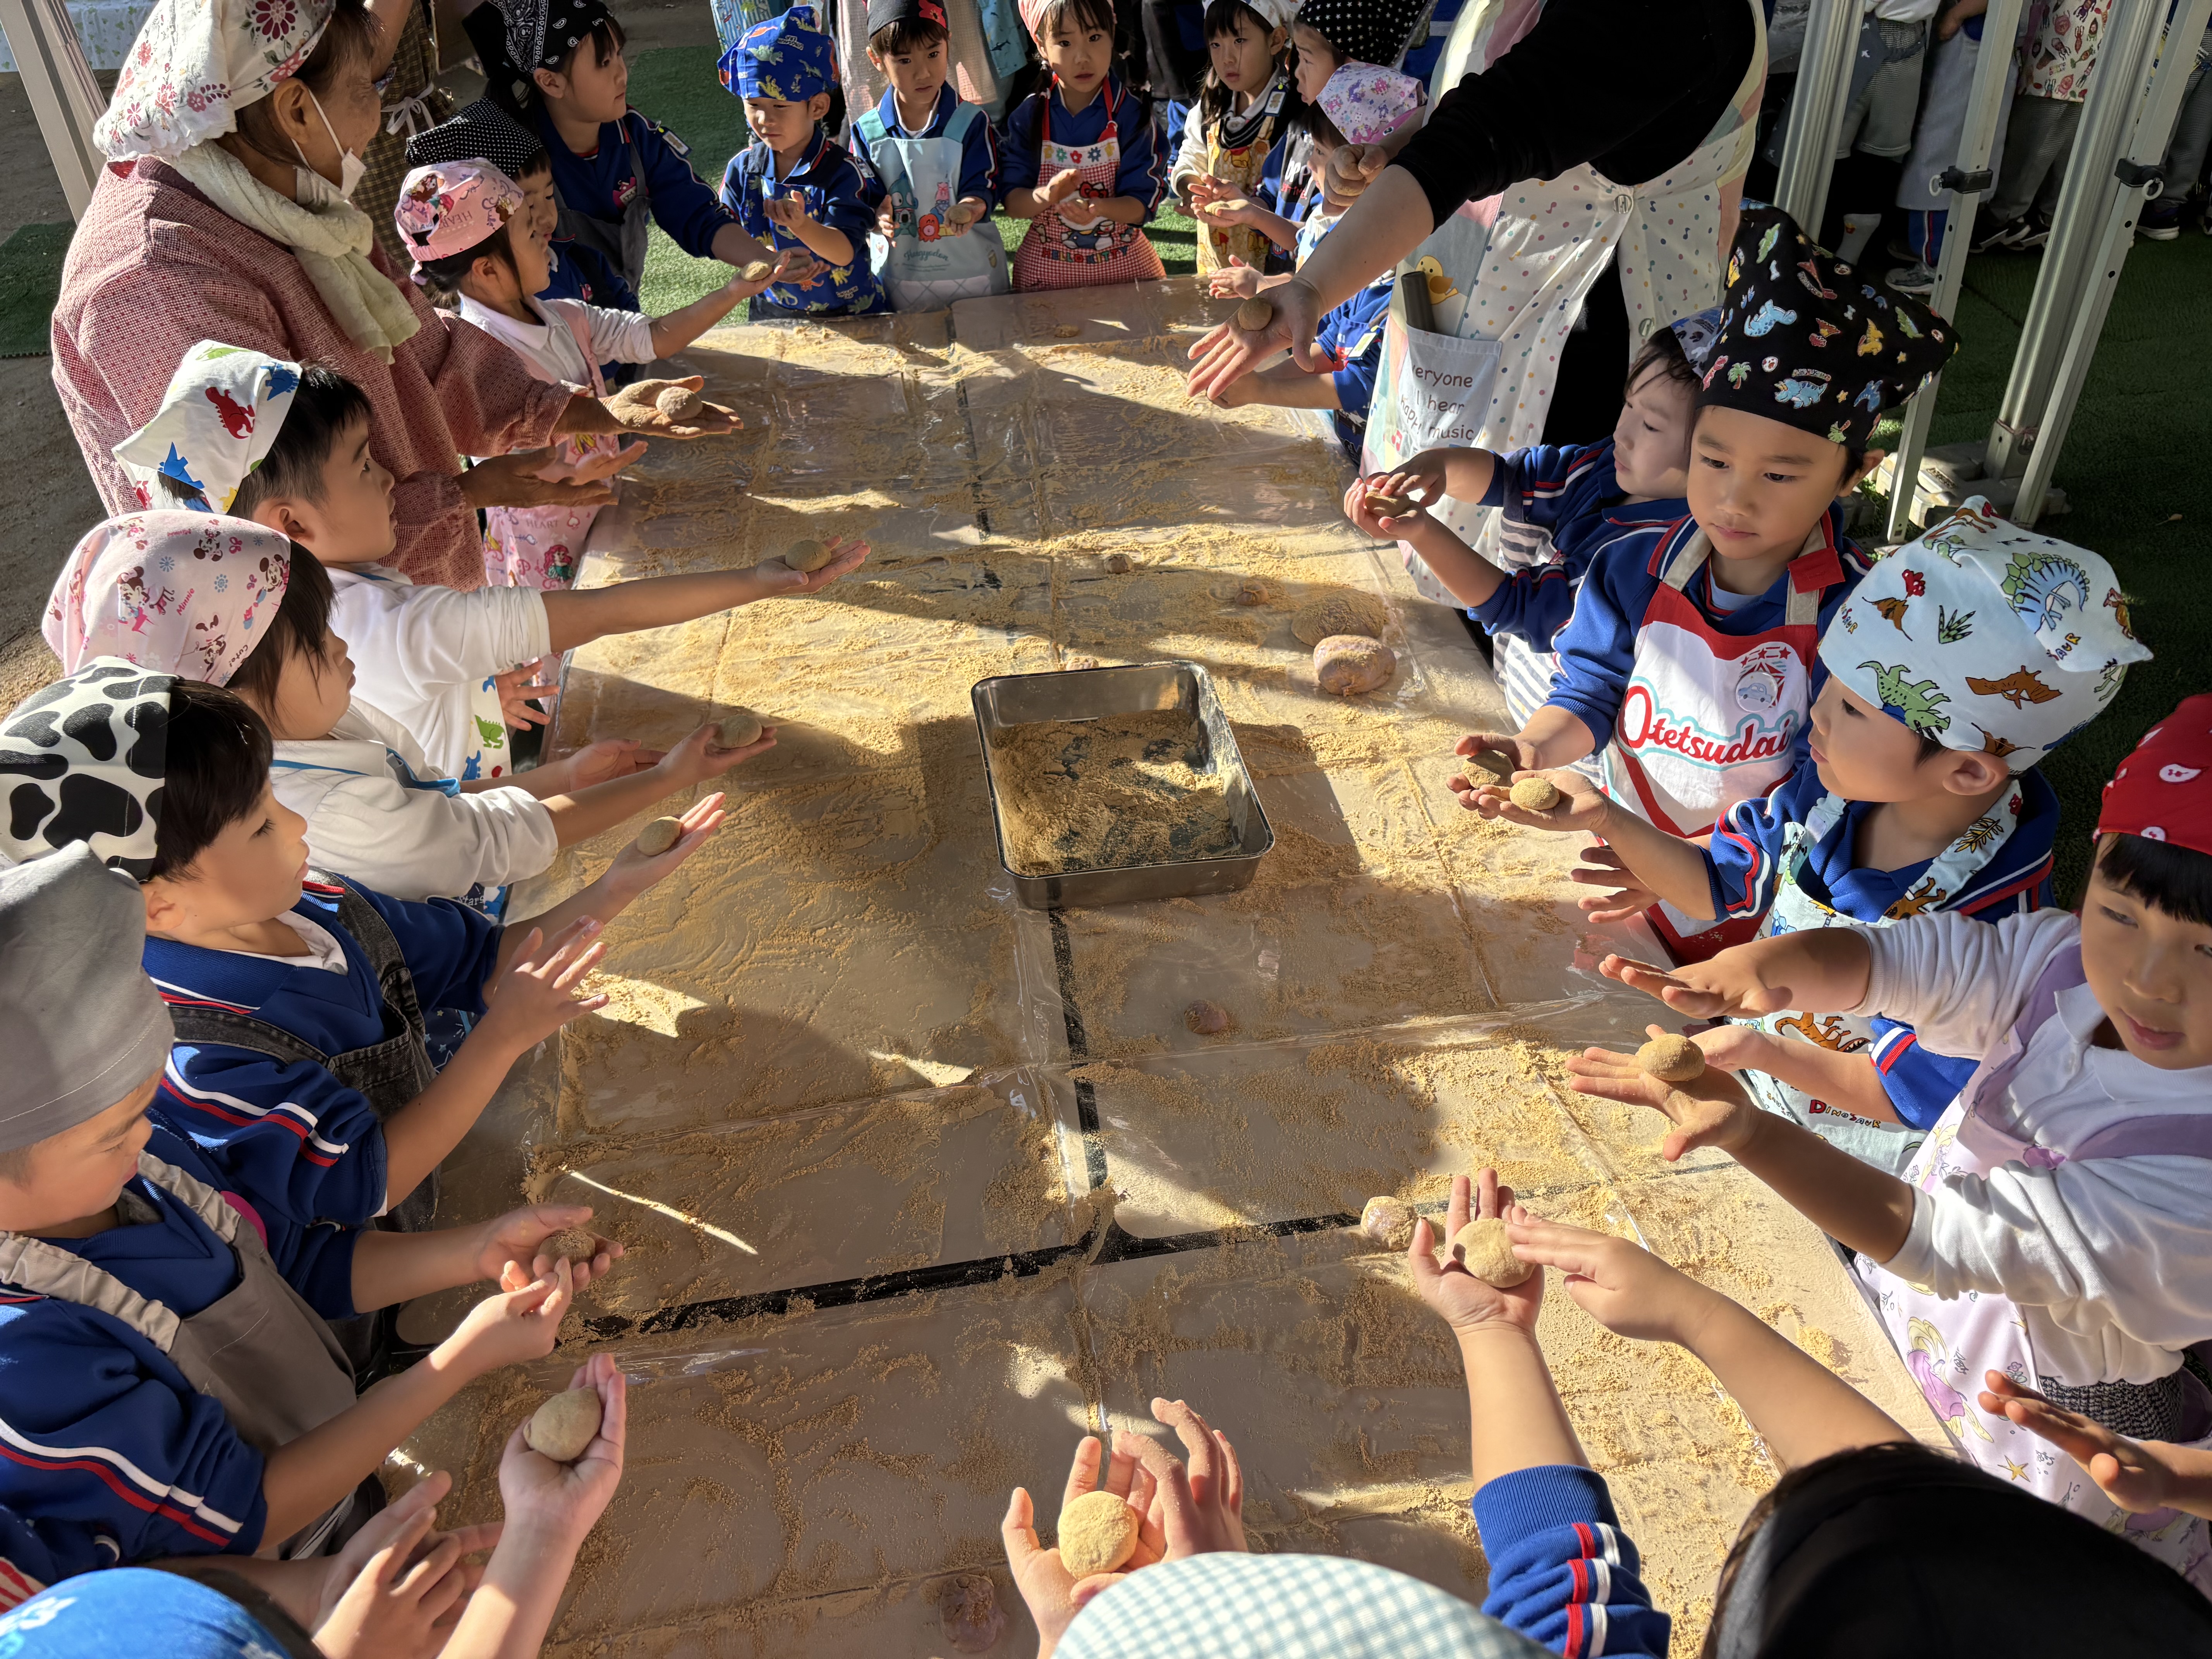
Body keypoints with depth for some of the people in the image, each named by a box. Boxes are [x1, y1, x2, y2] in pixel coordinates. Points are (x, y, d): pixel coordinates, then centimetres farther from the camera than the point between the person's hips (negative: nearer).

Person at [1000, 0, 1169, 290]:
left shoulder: (1131, 113, -10)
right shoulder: (1028, 116, -6)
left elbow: (1140, 208, -13)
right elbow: (1012, 204, -8)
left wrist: (1098, 207, -33)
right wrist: (1045, 196, -30)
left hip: (1124, 266, 0)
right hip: (1046, 270, 1)